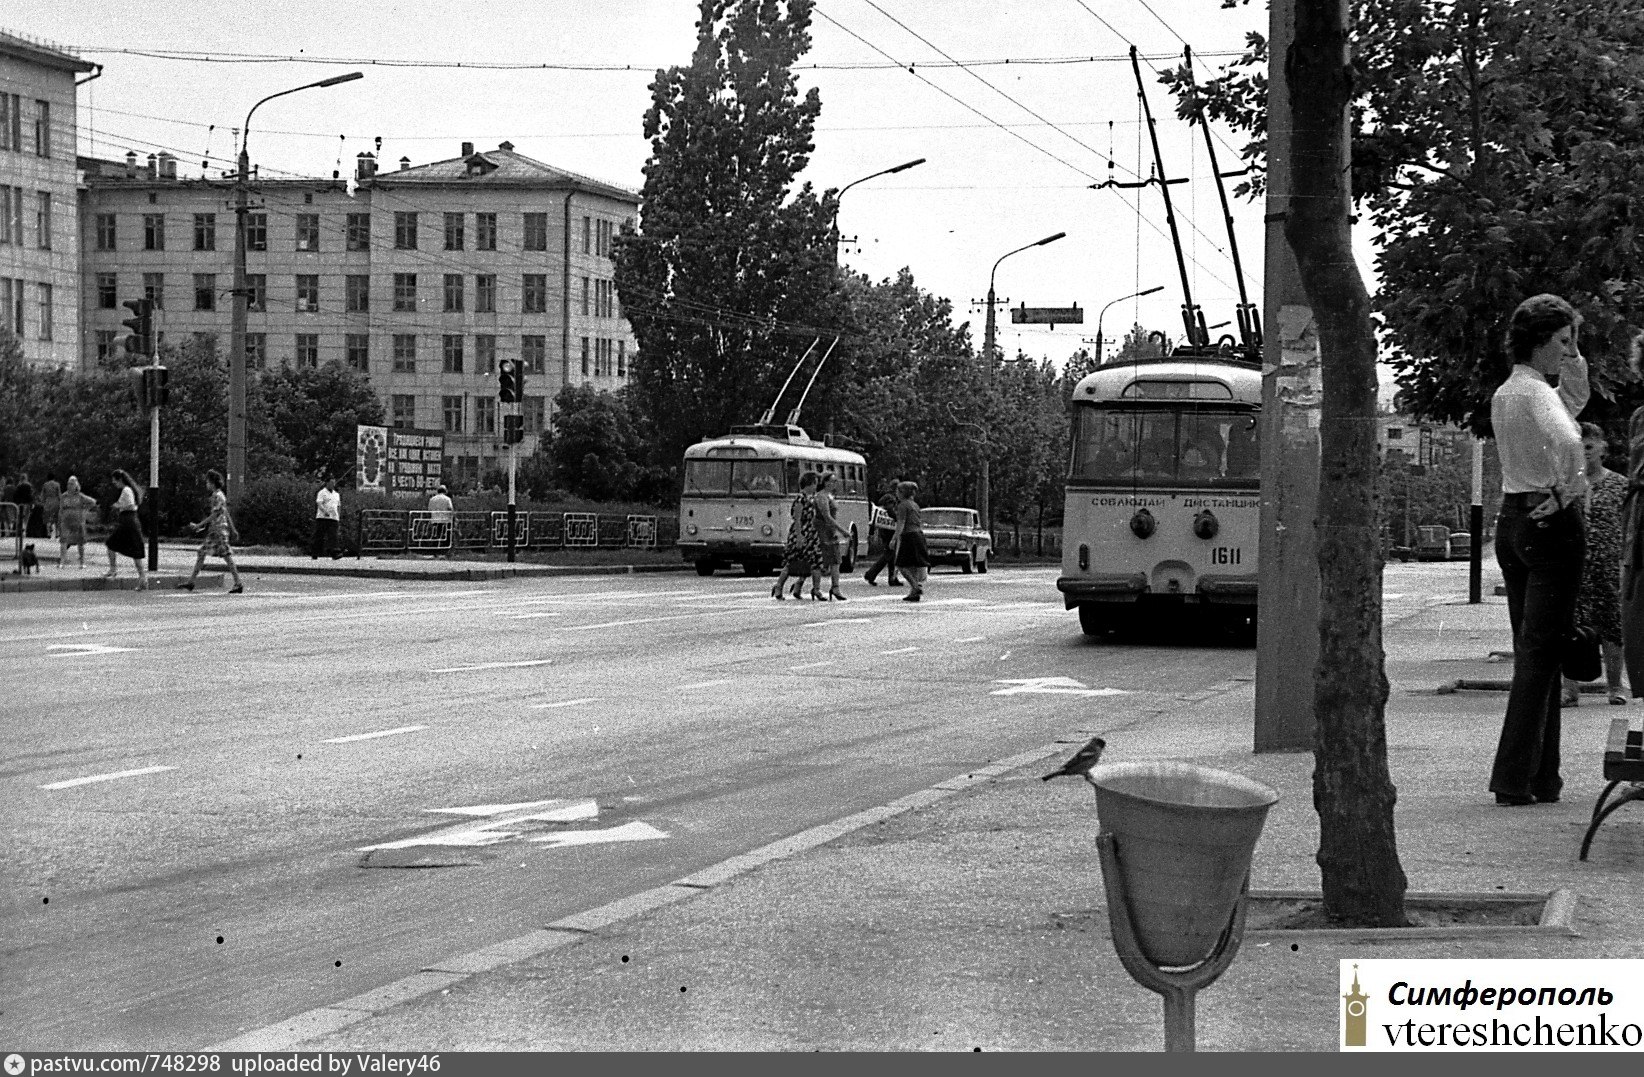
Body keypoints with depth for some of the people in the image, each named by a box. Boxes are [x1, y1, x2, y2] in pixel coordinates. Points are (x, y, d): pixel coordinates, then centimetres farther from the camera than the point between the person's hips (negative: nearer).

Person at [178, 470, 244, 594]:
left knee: (227, 556, -7)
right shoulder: (218, 495, 16)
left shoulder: (217, 496, -13)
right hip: (214, 531, 10)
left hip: (219, 530, -10)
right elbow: (226, 514, 21)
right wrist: (232, 529, 24)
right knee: (201, 554, 8)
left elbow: (215, 515, -17)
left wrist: (199, 525, -15)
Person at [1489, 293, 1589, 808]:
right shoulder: (1535, 391, -14)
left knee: (1530, 651, 12)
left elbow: (1576, 399, 24)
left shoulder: (1502, 394, 13)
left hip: (1511, 522, 9)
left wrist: (1573, 360, 9)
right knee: (1542, 653, -6)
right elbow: (1567, 443, -35)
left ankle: (1539, 775, 14)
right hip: (1552, 522, -9)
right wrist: (1567, 489, -19)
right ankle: (1516, 778, -8)